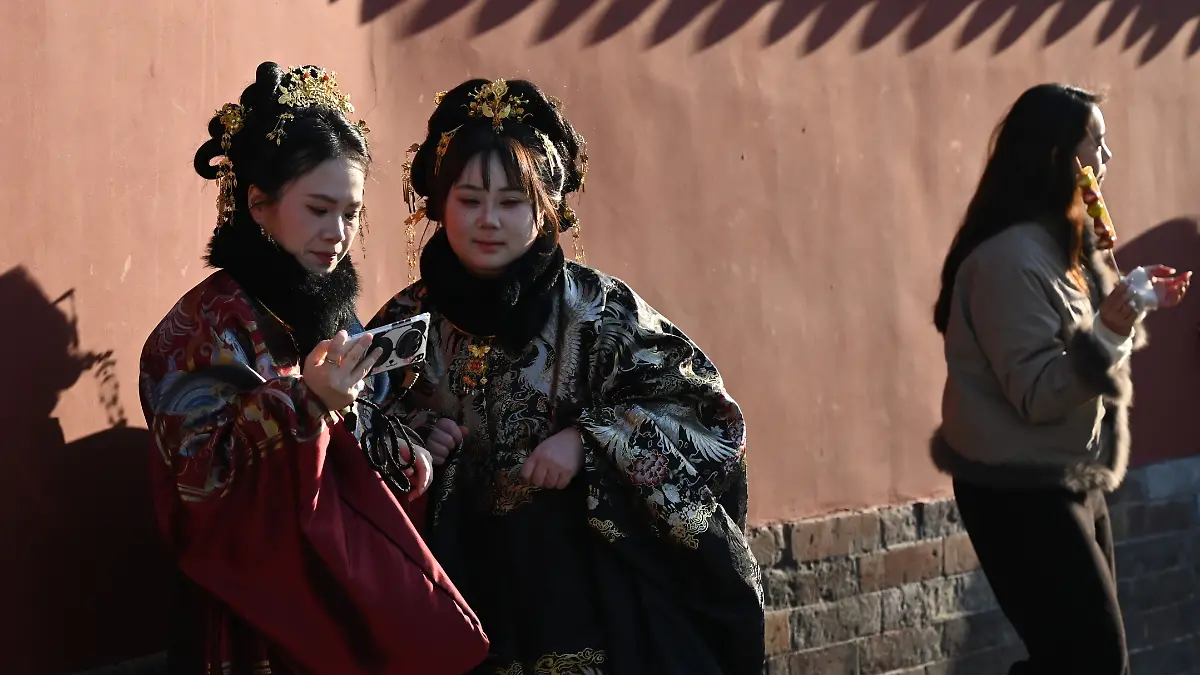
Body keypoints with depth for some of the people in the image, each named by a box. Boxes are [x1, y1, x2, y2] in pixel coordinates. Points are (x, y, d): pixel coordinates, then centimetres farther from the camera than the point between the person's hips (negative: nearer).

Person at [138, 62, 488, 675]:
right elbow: (199, 480, -22)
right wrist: (304, 405, -30)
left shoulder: (335, 312, 10)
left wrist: (412, 456, -2)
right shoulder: (209, 322, -11)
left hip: (358, 597, 7)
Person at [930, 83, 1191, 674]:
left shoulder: (1065, 242, 10)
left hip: (1072, 482, 10)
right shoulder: (1011, 257, -21)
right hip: (1020, 493, -10)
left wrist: (1135, 304, 3)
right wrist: (1108, 332, -33)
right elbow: (1037, 394, -23)